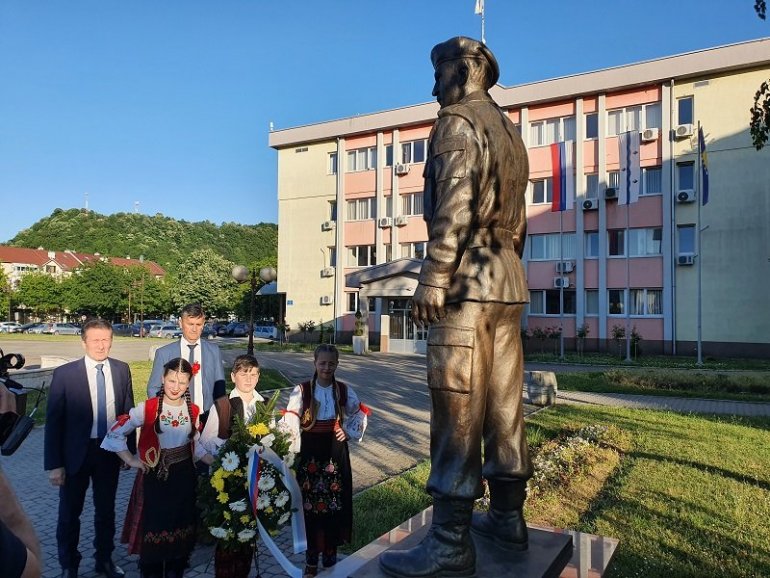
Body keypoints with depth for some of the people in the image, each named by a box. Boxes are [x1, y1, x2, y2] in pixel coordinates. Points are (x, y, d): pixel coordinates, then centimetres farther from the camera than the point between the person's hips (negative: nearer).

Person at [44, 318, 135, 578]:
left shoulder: (122, 370, -3)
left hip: (110, 451, 3)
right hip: (76, 452, -2)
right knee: (69, 513, 15)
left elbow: (127, 411, 4)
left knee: (106, 510, 19)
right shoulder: (64, 373, -13)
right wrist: (54, 464, -12)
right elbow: (53, 421, -11)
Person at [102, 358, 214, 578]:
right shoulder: (147, 408, -11)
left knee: (180, 531, 13)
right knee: (153, 528, 6)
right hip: (155, 479, -3)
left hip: (184, 479, 3)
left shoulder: (193, 410, 1)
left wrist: (216, 463, 0)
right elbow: (115, 434, -7)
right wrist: (131, 461, -8)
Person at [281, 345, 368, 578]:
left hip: (335, 452, 2)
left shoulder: (345, 391, 0)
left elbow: (360, 414, 15)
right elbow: (291, 421, -13)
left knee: (335, 501, 9)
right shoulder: (302, 390, -7)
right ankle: (311, 554, 18)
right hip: (310, 453, -2)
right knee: (310, 502, 3)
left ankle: (331, 550, 27)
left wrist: (349, 432, 2)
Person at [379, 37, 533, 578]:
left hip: (469, 279, -9)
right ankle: (508, 515, 20)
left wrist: (433, 278, -20)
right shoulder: (509, 131, 24)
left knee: (458, 409, -9)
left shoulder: (458, 121, -3)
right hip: (509, 281, 9)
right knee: (504, 402, 11)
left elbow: (455, 204, -17)